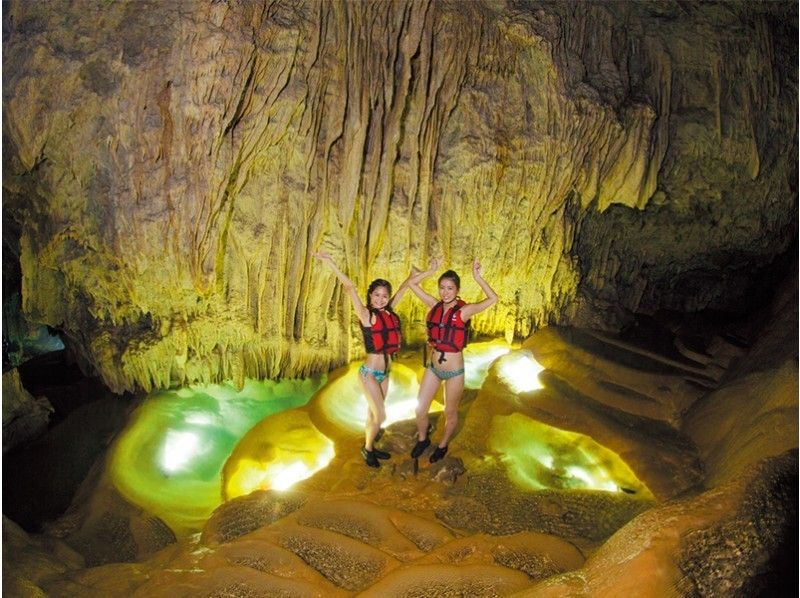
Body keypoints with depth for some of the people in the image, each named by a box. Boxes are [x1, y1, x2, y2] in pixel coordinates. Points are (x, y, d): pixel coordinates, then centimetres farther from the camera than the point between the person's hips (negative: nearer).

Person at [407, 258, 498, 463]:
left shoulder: (464, 311, -16)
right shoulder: (435, 306, -4)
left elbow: (493, 299, -29)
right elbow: (411, 283, -2)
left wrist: (477, 277, -32)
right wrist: (431, 271, -10)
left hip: (454, 370, -4)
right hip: (433, 367, 4)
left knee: (450, 413, 16)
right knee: (420, 410, 12)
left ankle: (443, 445, 41)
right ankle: (423, 439, 41)